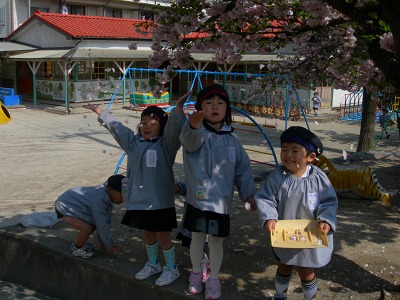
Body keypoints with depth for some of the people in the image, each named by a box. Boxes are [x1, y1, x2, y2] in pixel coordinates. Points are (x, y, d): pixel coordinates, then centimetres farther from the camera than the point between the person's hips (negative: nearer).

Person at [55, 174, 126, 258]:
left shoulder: (106, 195, -6)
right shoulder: (99, 199, -35)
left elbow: (106, 221, -1)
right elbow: (102, 225, -29)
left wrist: (103, 243, 3)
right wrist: (110, 246, -18)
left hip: (74, 203, 10)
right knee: (87, 229, -24)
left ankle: (80, 243, 28)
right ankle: (77, 248, 2)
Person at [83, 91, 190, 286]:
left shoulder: (166, 144, -8)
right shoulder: (134, 142, 8)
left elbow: (174, 128, -25)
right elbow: (116, 127, 16)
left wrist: (178, 107, -41)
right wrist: (99, 112, 20)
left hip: (161, 201, -5)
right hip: (139, 200, 5)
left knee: (163, 236, 5)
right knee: (148, 234, 20)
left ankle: (171, 269, 24)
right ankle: (153, 264, 40)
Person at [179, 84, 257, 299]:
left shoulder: (231, 140, 5)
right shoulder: (195, 132, -8)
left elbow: (242, 169, 10)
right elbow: (190, 140, -35)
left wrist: (248, 193, 3)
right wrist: (194, 125, -57)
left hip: (222, 200, 2)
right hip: (198, 198, -2)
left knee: (217, 240, 11)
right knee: (198, 238, 13)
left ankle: (213, 278, 32)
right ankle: (196, 273, 36)